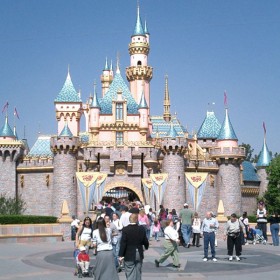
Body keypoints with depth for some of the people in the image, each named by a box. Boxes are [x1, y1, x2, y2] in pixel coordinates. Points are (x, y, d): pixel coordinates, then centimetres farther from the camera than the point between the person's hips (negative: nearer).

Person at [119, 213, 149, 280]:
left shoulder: (125, 229, -13)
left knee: (130, 274, 1)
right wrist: (146, 247, 27)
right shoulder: (142, 229, -3)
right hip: (139, 254, 4)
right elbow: (145, 241, 5)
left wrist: (121, 255, -9)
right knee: (138, 272, 16)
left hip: (129, 255, -4)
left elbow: (123, 243, -15)